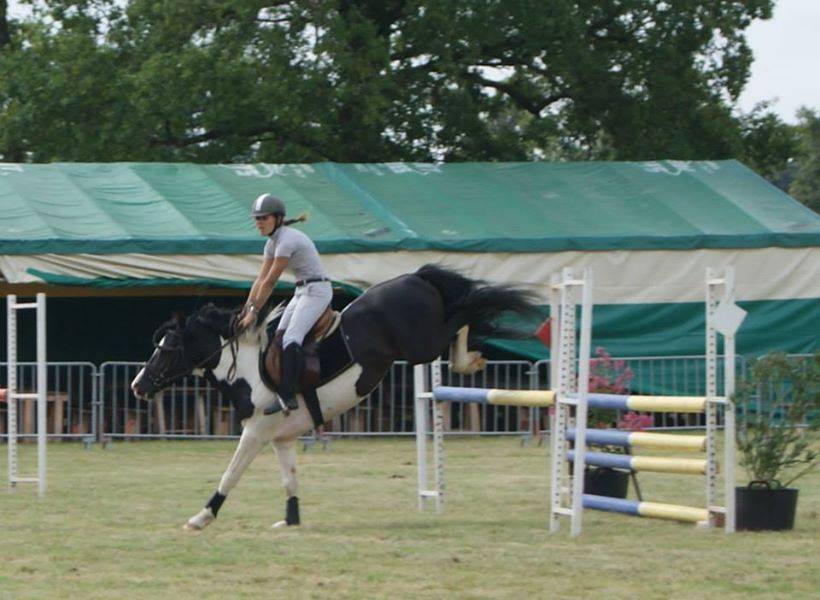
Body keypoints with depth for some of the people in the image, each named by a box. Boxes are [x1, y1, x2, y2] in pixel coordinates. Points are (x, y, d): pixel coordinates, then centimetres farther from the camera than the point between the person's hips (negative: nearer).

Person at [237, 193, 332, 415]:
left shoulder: (287, 240, -19)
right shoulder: (272, 243, 11)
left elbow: (270, 281, -19)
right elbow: (260, 279, 11)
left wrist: (253, 312, -15)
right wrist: (246, 309, 4)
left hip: (317, 290, -10)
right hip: (302, 291, 10)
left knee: (291, 338, -21)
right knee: (278, 336, 3)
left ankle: (288, 396, -29)